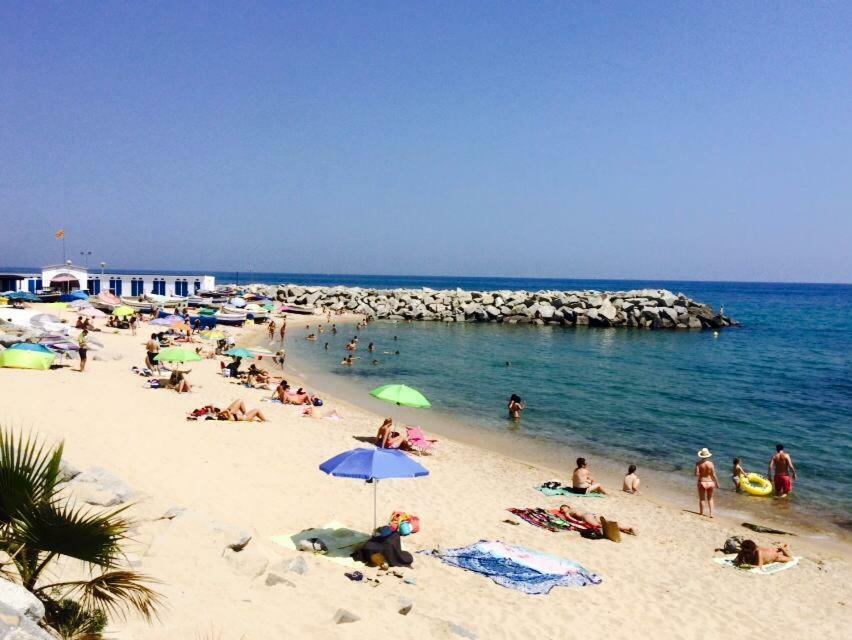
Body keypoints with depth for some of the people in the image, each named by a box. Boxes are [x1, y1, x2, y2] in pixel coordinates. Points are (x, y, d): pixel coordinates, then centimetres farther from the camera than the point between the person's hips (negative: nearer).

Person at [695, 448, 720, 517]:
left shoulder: (698, 463, -11)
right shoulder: (711, 464, -11)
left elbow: (696, 474, -15)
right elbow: (713, 475, -8)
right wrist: (717, 483, 5)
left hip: (701, 482, -1)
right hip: (710, 483, 1)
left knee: (702, 499, 13)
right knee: (710, 499, 18)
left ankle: (701, 513, 22)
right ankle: (711, 513, 14)